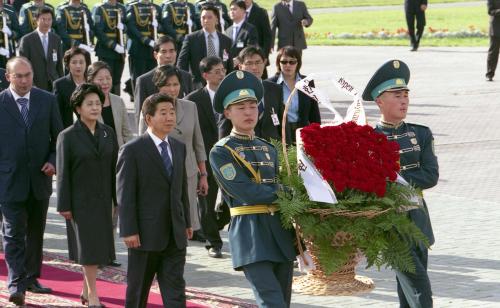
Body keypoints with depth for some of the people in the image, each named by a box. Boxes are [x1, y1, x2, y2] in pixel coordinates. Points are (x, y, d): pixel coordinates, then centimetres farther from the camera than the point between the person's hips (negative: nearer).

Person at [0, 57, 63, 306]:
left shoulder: (47, 100, 3)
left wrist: (53, 161, -7)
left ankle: (31, 278, 26)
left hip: (40, 179, 3)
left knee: (36, 233, 14)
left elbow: (58, 137, 8)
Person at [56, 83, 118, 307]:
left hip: (103, 199, 5)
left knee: (98, 245, 9)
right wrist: (64, 205, -9)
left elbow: (114, 168, 9)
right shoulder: (68, 137, -5)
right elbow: (63, 173, -6)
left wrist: (118, 198, 6)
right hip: (81, 200, -4)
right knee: (89, 245, -5)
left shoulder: (108, 133, 7)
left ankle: (86, 290, 24)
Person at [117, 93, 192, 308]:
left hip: (175, 234, 5)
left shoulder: (179, 148, 11)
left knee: (175, 291, -1)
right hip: (145, 233, -5)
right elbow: (125, 194, -12)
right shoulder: (132, 150, -9)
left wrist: (186, 222, 15)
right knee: (138, 290, 9)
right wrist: (129, 231, -16)